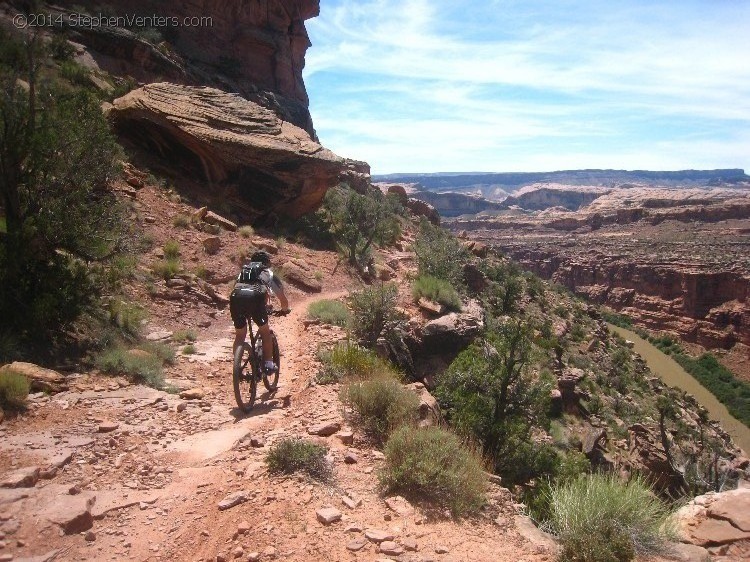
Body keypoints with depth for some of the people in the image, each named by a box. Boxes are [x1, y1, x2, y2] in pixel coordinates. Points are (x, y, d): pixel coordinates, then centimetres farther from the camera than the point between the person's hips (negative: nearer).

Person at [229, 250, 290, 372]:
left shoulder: (243, 272, 38)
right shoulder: (269, 274, 30)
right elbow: (283, 299, 35)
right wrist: (285, 310, 56)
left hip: (236, 297, 3)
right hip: (255, 297, -3)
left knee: (240, 335, 20)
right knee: (265, 332, 18)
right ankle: (268, 364, 18)